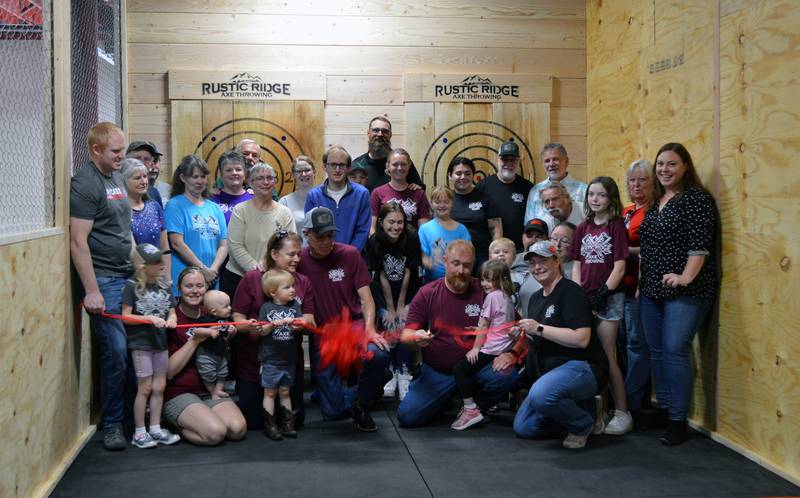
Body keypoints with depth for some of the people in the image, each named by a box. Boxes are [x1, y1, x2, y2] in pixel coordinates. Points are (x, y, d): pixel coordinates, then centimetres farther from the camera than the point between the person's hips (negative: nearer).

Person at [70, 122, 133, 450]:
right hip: (104, 280, -7)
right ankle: (112, 423, 8)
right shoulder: (85, 184, -11)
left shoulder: (118, 179, 15)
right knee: (116, 352, -6)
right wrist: (91, 291, -17)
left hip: (127, 276, 8)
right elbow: (78, 242, -15)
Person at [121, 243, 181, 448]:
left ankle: (155, 428, 21)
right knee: (145, 388, -1)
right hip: (140, 342, -6)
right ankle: (139, 432, 10)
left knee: (159, 387, 9)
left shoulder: (165, 286, 7)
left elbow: (172, 312, 11)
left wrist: (171, 319, -12)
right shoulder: (132, 286, -10)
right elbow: (125, 316, -11)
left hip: (160, 341, 6)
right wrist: (150, 318, -21)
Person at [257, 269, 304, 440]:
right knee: (270, 392, 4)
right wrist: (272, 324, -24)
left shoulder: (295, 305, 5)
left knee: (285, 392, 12)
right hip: (270, 359, -3)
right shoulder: (266, 308, -4)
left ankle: (287, 424, 19)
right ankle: (270, 425, 9)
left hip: (289, 358, 3)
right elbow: (262, 331, -5)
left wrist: (296, 324, -26)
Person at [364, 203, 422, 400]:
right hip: (384, 290, 1)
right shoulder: (374, 242, -17)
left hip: (408, 290, -1)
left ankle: (404, 374, -7)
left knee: (404, 325, -13)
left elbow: (407, 274, -13)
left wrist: (401, 306, -10)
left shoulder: (411, 238, -18)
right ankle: (392, 373, 0)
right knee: (388, 326, -11)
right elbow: (382, 277, -13)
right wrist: (390, 309, -12)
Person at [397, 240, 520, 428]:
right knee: (408, 416, -16)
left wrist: (511, 353, -17)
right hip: (437, 371, 0)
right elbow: (406, 335, -7)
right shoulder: (427, 294, -4)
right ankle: (448, 399, 18)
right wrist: (416, 338, -31)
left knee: (506, 376, -30)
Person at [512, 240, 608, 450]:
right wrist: (524, 335, 4)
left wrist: (539, 329, -20)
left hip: (581, 366, -9)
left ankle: (584, 423, -8)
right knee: (523, 428, 4)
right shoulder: (536, 298, 16)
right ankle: (577, 409, 16)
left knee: (540, 394, -37)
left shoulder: (570, 291, -12)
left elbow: (581, 339, -23)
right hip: (553, 370, 9)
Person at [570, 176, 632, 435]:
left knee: (607, 357, -5)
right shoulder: (583, 228, 11)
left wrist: (602, 296, -13)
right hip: (584, 298, 5)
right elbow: (576, 266, 10)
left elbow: (619, 268, -9)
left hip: (608, 298, -5)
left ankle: (622, 412, 4)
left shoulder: (616, 226, -4)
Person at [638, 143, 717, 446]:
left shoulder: (696, 198, -6)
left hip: (684, 292, -7)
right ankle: (663, 409, 20)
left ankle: (678, 421, -3)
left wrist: (687, 276, -24)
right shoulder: (655, 201, 16)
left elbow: (700, 244, -15)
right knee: (656, 351, 9)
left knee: (675, 351, -11)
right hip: (652, 290, 8)